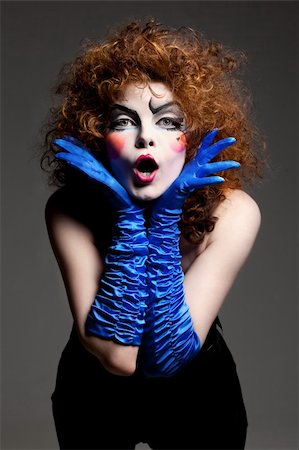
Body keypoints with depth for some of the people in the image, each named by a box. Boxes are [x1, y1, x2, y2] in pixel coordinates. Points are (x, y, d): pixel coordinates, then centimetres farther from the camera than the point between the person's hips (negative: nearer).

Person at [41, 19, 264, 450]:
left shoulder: (233, 212, -26)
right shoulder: (69, 211, -25)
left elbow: (167, 356, -30)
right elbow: (116, 355, -32)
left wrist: (166, 215, -35)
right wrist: (128, 216, -35)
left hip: (198, 393, 0)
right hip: (94, 393, 1)